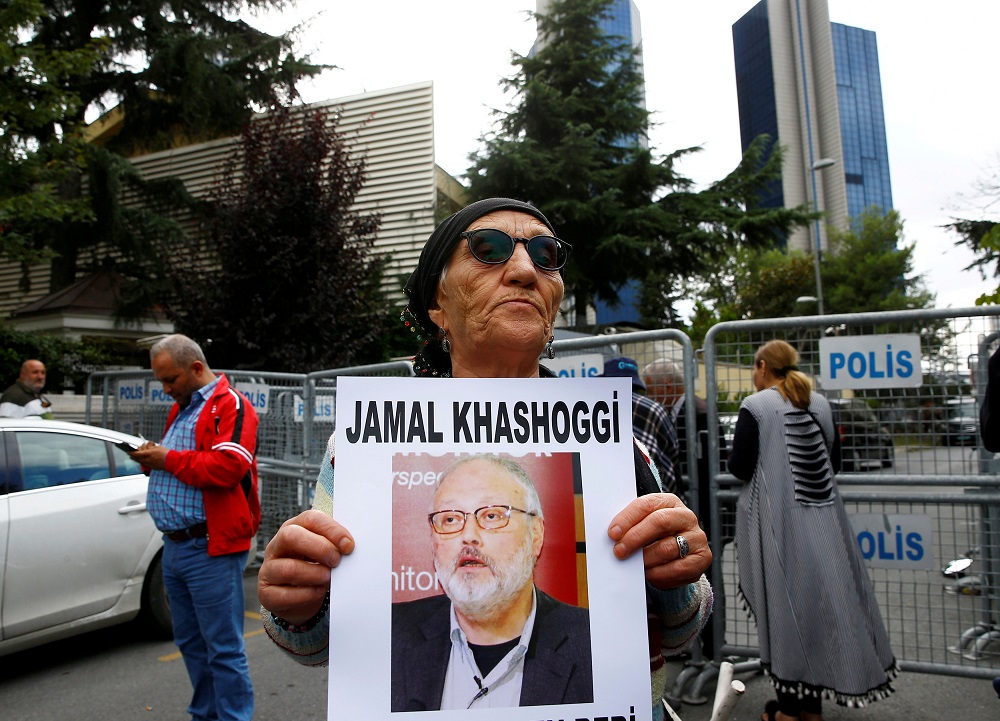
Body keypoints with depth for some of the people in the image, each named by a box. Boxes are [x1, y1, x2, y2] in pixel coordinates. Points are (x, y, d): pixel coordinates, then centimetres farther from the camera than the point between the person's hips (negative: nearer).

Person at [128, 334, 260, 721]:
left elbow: (228, 467, -24)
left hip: (209, 548, -9)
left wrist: (168, 459, -15)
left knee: (223, 647, 1)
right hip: (174, 545, 10)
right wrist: (151, 457, 5)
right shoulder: (180, 408, 18)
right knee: (191, 643, 20)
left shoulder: (231, 406, -11)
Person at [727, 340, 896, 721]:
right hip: (822, 517, 5)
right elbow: (834, 462, 13)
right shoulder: (821, 404, 7)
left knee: (783, 605, 5)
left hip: (777, 521, -5)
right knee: (820, 597, 13)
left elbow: (739, 466, -13)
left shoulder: (755, 406, -10)